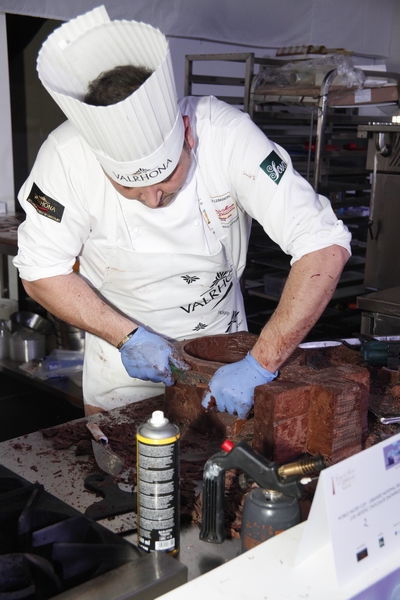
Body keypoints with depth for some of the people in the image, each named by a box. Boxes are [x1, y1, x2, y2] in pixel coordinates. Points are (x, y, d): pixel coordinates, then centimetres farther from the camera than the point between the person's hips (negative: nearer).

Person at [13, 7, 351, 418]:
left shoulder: (227, 134, -30)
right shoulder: (66, 157, -27)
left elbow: (325, 246, -33)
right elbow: (42, 272, -16)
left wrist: (261, 363, -36)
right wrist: (127, 336, -26)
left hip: (220, 334, 1)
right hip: (120, 334, 0)